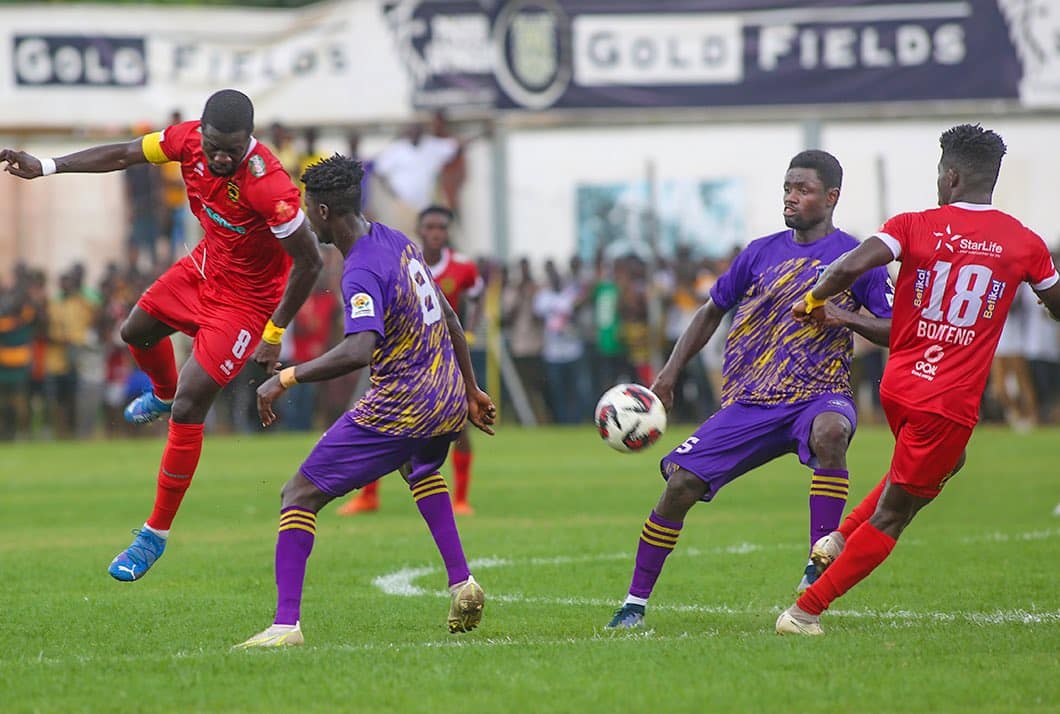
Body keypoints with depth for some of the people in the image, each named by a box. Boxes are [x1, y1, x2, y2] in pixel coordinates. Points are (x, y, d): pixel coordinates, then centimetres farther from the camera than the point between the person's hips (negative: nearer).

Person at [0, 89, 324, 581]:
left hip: (246, 299, -7)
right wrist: (46, 167, -5)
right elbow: (123, 155, -2)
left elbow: (309, 263, -26)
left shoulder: (270, 187, -37)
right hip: (205, 265, 7)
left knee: (188, 407, -10)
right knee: (136, 332, 27)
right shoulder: (189, 140, -19)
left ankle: (156, 534, 3)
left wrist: (274, 335, -20)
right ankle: (162, 394, 63)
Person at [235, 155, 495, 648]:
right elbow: (447, 317, 17)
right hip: (447, 399, 9)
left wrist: (287, 377, -30)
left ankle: (286, 623, -13)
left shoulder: (361, 273, -21)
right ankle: (462, 584, 32)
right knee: (420, 468, 42)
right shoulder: (398, 242, 7)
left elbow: (360, 349, -36)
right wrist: (470, 390, 26)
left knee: (300, 494, -4)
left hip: (399, 412, -9)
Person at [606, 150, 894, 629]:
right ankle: (635, 602, 6)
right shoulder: (760, 254, 9)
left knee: (830, 431, -40)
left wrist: (846, 318, -20)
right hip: (748, 404, 4)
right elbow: (712, 312, 21)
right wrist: (670, 372, 12)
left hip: (818, 396, -4)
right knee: (680, 484, -9)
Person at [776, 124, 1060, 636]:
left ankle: (839, 539, 23)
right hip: (951, 403, -3)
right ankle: (806, 611, 3)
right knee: (890, 517, 5)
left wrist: (813, 301, 0)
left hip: (898, 386, 3)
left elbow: (849, 268, -18)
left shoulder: (914, 226, -3)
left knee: (943, 464, 33)